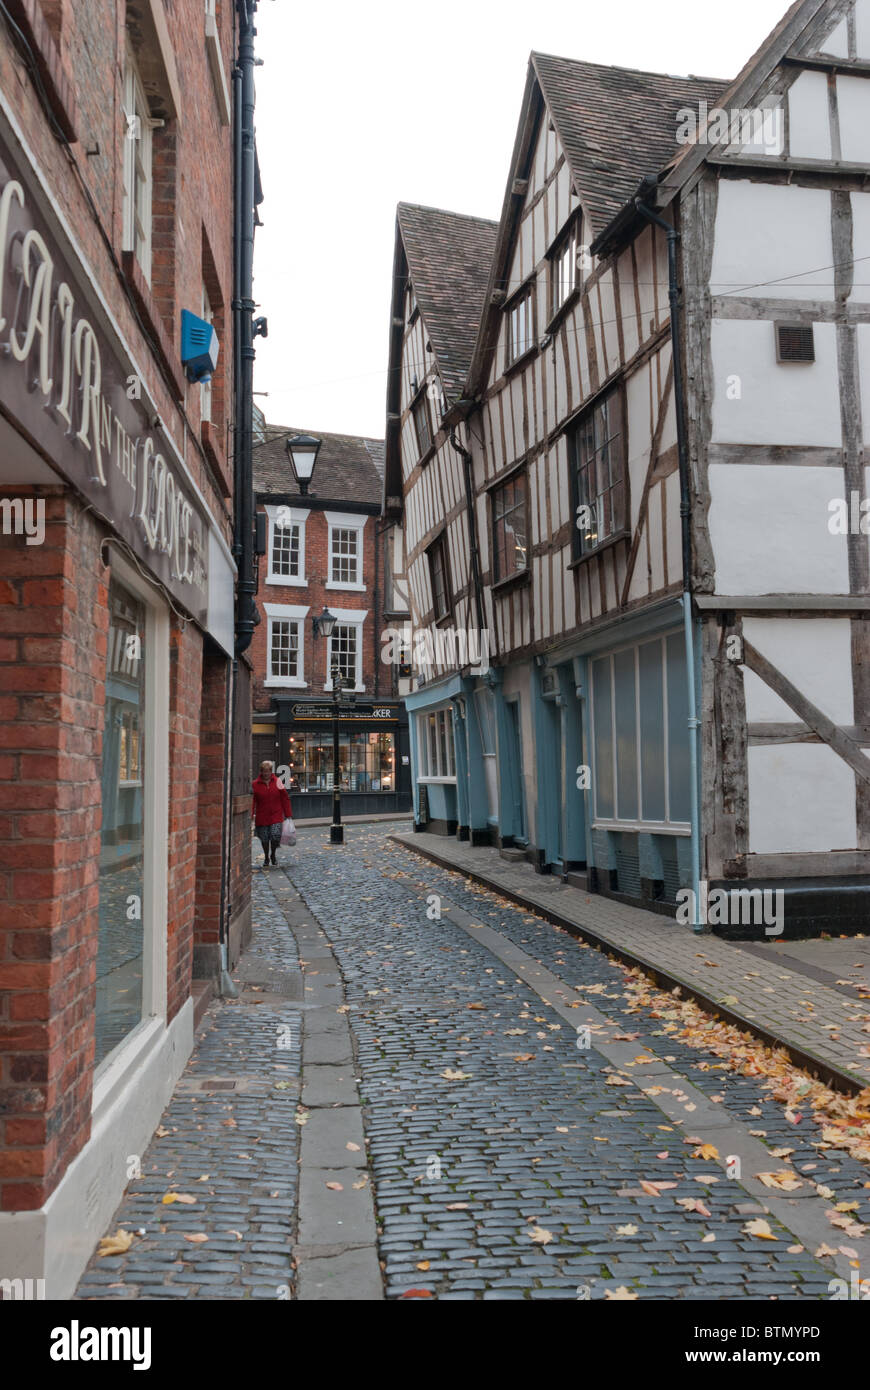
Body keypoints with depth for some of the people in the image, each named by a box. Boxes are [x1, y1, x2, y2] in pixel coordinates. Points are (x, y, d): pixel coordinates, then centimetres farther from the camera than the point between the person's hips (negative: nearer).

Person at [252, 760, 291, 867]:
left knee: (276, 836, -12)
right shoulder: (255, 784, 1)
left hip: (276, 816, 0)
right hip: (262, 817, 0)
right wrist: (251, 814, -11)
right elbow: (252, 801, -2)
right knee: (264, 839, 6)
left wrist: (288, 814, 4)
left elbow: (285, 799, 6)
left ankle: (273, 855, 16)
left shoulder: (277, 782, 3)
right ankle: (266, 858, 28)